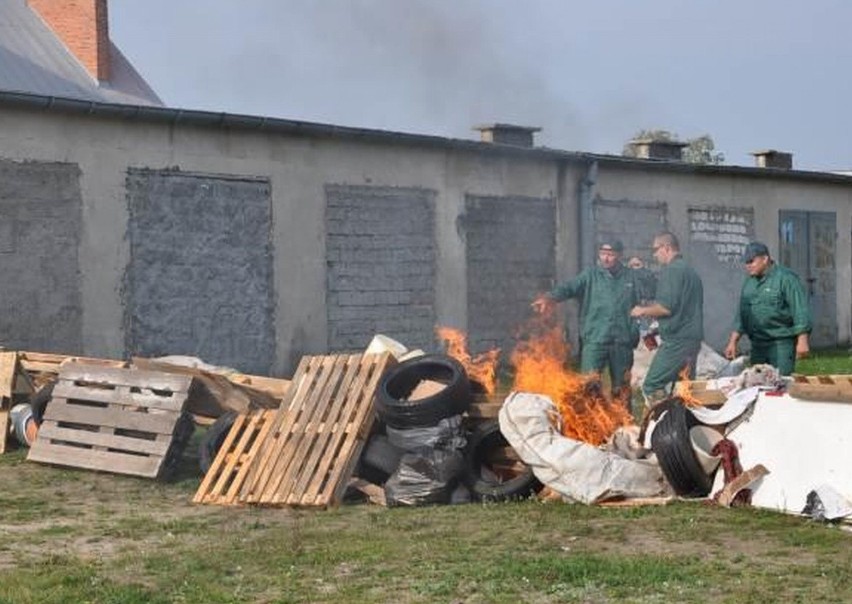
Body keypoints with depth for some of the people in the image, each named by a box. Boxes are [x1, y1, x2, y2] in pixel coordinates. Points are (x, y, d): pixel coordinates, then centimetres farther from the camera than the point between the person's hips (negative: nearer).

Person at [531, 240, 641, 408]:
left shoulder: (630, 277, 9)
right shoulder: (590, 275, 2)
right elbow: (569, 287, -14)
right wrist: (551, 297, -34)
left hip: (622, 342, 2)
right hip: (594, 339, -2)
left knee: (622, 387, 12)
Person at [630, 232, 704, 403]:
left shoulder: (672, 270, -10)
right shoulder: (690, 270, 20)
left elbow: (667, 307, -18)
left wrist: (643, 311, -1)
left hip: (677, 340, -10)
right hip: (693, 338, 10)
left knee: (651, 386, -9)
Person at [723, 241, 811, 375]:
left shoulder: (785, 278, -8)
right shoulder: (749, 282, 14)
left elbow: (800, 310, -12)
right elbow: (741, 314, 19)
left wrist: (802, 340, -18)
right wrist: (732, 342, 14)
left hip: (781, 344, -7)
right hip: (757, 345, 7)